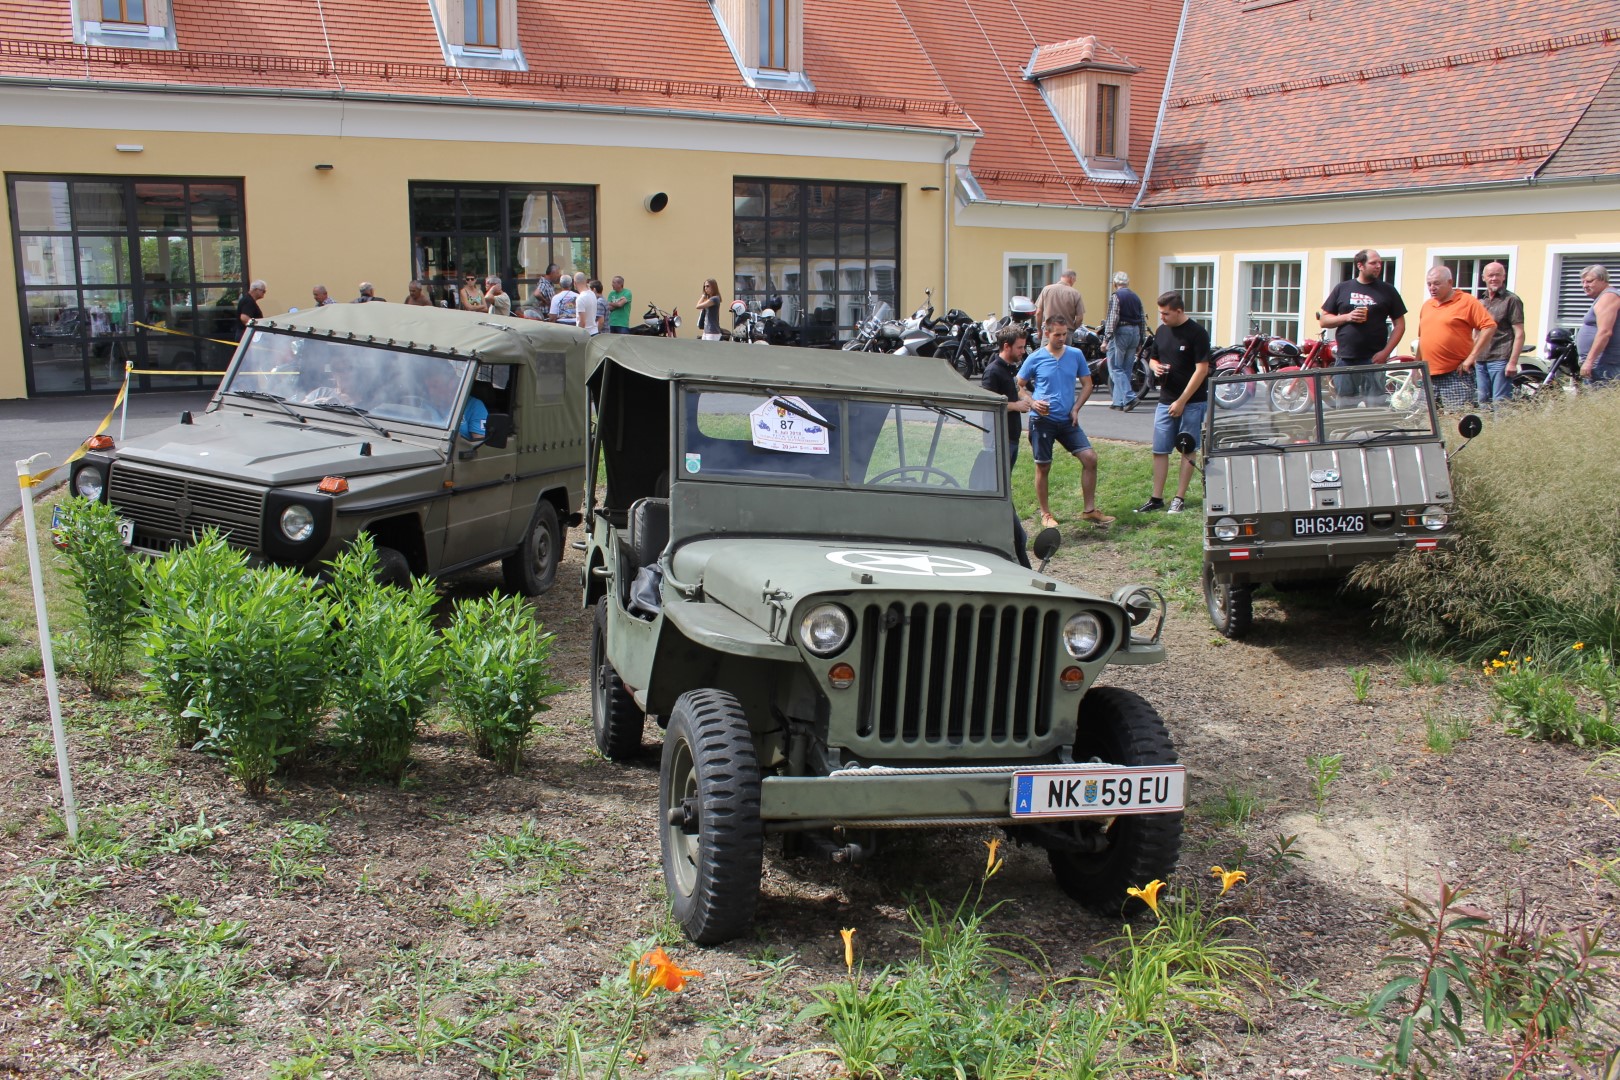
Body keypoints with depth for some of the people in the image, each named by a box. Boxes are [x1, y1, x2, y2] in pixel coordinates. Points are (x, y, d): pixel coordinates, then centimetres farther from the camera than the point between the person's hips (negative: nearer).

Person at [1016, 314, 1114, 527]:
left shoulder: (1076, 355, 3)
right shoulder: (1035, 358, -4)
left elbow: (1087, 384, 11)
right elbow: (1019, 386, 3)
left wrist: (1076, 408, -3)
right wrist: (1032, 402, -15)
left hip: (1067, 420, 3)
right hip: (1042, 420, -3)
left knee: (1090, 458, -7)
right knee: (1043, 467, 4)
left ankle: (1089, 510, 3)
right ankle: (1045, 514, 18)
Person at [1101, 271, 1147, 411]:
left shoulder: (1115, 296, -7)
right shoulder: (1136, 297, 13)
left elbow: (1112, 319, -16)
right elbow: (1143, 320, 14)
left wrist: (1106, 339, -15)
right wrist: (1140, 341, 20)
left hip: (1120, 332, -7)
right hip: (1135, 333, 7)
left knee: (1115, 368, -4)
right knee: (1126, 368, 11)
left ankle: (1129, 397, -18)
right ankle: (1118, 401, 13)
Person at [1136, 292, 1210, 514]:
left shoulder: (1196, 332, -11)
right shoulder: (1162, 331, 8)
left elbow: (1202, 369, -14)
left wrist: (1182, 401, -16)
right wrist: (1156, 367, -5)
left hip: (1192, 402, -6)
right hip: (1165, 400, 6)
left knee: (1187, 450, 4)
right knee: (1159, 451, 4)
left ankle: (1179, 498, 9)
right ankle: (1156, 498, 9)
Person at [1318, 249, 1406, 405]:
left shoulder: (1387, 290, 8)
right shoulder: (1342, 288, 11)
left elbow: (1399, 324, 6)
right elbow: (1323, 320, 10)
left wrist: (1386, 352, -6)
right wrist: (1347, 317, -8)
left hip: (1374, 360, -1)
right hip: (1344, 360, 1)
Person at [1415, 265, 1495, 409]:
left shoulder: (1466, 302, -3)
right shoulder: (1426, 305, 17)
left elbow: (1489, 326, -9)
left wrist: (1472, 357, -13)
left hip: (1456, 375, -7)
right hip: (1429, 376, 7)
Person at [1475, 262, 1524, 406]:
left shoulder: (1511, 300, -2)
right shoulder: (1480, 302, 18)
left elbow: (1519, 334, -7)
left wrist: (1513, 362, -14)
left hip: (1500, 360, -7)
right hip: (1480, 361, 7)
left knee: (1499, 404, -10)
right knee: (1482, 403, 9)